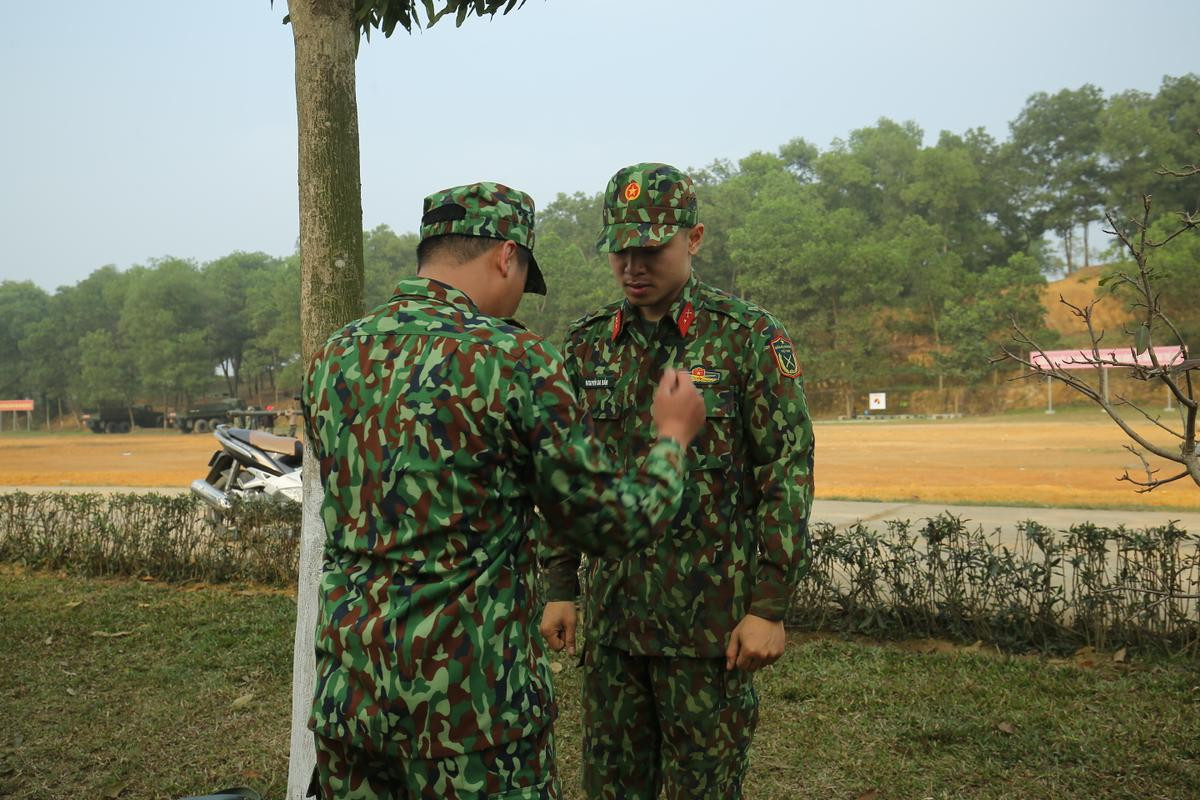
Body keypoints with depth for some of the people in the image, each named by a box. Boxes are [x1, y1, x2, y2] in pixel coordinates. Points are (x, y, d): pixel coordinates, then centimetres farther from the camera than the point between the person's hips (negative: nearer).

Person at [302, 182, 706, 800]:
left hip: (345, 680, 6)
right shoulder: (512, 360, -15)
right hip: (468, 693, -5)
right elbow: (613, 525, -8)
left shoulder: (334, 358, 3)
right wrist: (672, 436, 9)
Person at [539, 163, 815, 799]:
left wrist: (770, 606, -13)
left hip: (710, 615, -4)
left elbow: (787, 474, -9)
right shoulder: (589, 345, 6)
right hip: (611, 609, 5)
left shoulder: (751, 339, -8)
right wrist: (559, 589, 9)